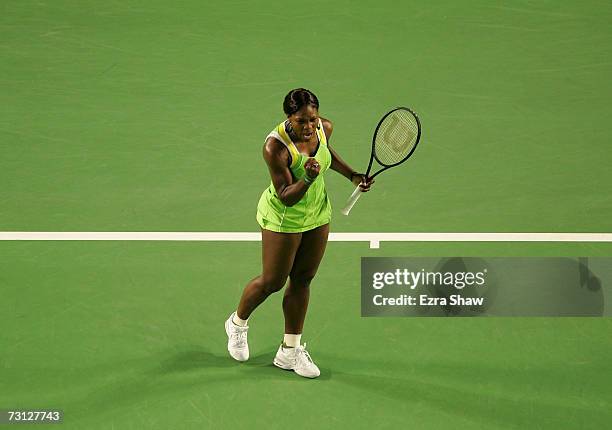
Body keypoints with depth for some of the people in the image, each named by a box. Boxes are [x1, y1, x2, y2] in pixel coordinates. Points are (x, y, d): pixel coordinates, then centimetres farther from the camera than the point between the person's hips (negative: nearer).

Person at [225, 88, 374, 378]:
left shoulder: (324, 128, -13)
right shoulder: (276, 146, -32)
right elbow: (286, 197, -30)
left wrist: (352, 175, 5)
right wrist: (308, 179, -48)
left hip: (318, 213, 6)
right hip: (283, 217, -6)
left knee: (302, 280, 12)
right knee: (272, 281, 6)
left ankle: (290, 351, 22)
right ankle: (238, 323, 37)